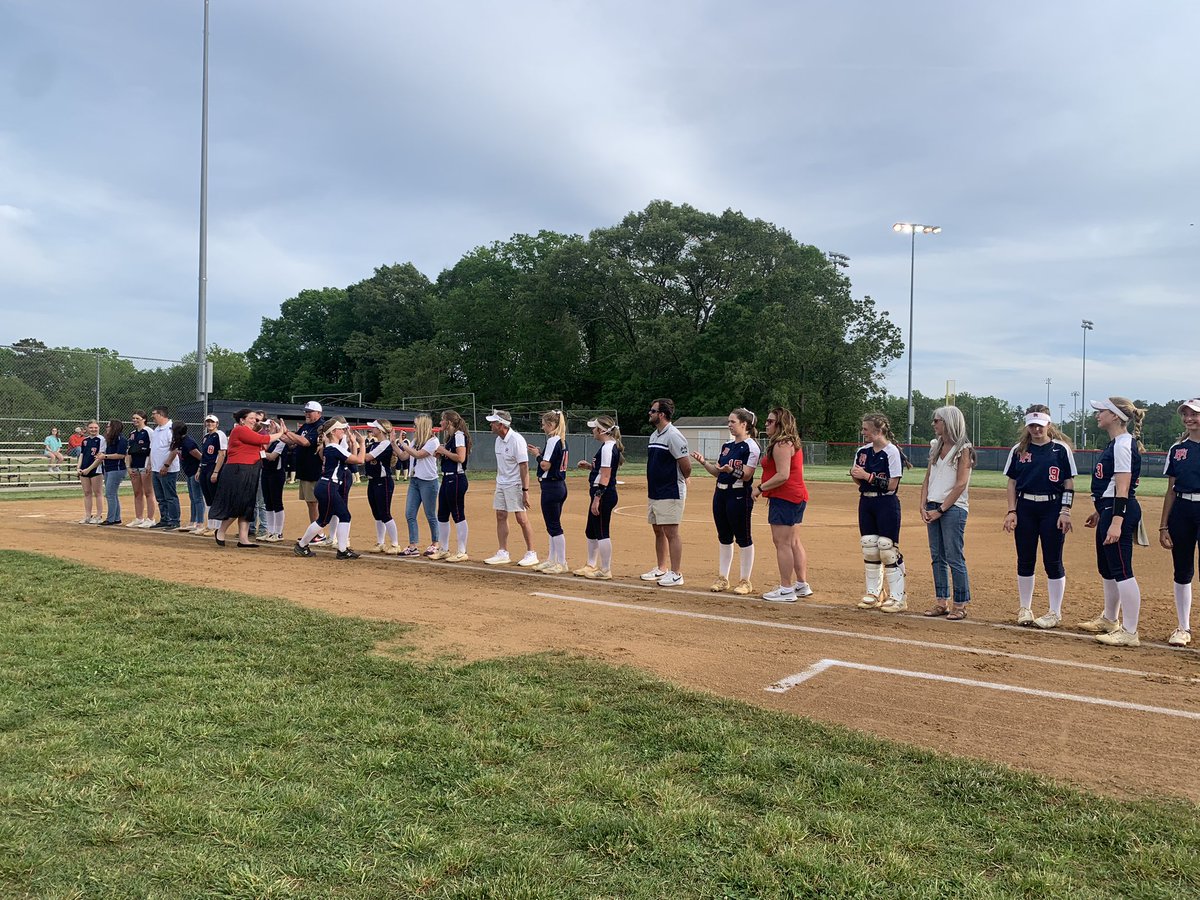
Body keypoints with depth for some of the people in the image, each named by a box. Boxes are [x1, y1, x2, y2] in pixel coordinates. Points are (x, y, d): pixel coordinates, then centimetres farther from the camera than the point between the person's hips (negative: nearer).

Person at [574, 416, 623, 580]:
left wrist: (597, 499, -22)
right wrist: (590, 466, 12)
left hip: (604, 494, -11)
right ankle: (591, 566, 29)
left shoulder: (607, 447, -17)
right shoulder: (610, 446, 14)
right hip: (604, 494, 11)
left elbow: (605, 477, -21)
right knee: (591, 531, 19)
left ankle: (605, 571, 3)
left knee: (602, 532, -4)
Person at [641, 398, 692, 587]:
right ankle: (661, 569, 26)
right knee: (658, 531, 16)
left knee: (671, 532, -6)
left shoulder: (673, 436, -16)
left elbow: (686, 465, -19)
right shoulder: (654, 436, 14)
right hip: (654, 492, 10)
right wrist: (652, 489, 18)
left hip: (670, 494, -10)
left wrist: (683, 480, -2)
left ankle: (676, 574, 0)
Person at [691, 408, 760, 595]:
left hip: (740, 496, -8)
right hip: (720, 494, 8)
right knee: (724, 537, 12)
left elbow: (746, 475, -16)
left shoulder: (751, 447, -10)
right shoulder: (726, 445, 14)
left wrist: (731, 470, -32)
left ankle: (745, 581, 10)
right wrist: (704, 461, 3)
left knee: (743, 538, 1)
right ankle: (722, 579, 20)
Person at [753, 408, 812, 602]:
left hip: (784, 498, -11)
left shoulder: (781, 445, -15)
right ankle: (802, 585, 23)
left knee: (782, 542, -7)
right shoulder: (792, 443, 18)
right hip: (797, 497, 11)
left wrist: (760, 488, -15)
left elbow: (782, 476, -23)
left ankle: (786, 590, -5)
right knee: (794, 542, 16)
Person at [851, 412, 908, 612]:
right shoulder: (862, 451, 9)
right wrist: (855, 475, -6)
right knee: (868, 548, 10)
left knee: (887, 549, -6)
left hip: (886, 504, -7)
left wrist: (868, 476, -19)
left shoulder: (892, 452, -12)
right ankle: (873, 593, 21)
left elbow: (892, 485, -16)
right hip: (866, 502, 7)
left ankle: (898, 597, 3)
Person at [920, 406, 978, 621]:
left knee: (954, 558, -5)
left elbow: (961, 484, -13)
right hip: (933, 507, 7)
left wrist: (940, 510, -14)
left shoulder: (963, 449, -6)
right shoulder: (936, 446, 15)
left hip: (953, 508, -7)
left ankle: (960, 605, 3)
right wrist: (923, 506, 3)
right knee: (937, 557, 10)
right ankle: (941, 602, 17)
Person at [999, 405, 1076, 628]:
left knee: (1053, 561, 0)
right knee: (1025, 560, 8)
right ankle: (1025, 609, 19)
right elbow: (1012, 483, 8)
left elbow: (1069, 484, -1)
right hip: (1025, 508, 3)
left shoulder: (1061, 449, -1)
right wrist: (1012, 511, 0)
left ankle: (1055, 613, 11)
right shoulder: (1018, 450, 7)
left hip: (1052, 509, -3)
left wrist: (1066, 512, -9)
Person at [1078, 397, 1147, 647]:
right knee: (1106, 569, 20)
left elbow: (1123, 488, -22)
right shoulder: (1114, 443, 16)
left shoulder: (1123, 443, -15)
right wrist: (1100, 513, 26)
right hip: (1109, 509, 11)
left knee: (1121, 570, -9)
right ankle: (1109, 620, 34)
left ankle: (1129, 632, -5)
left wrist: (1116, 522, -26)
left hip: (1119, 511, -11)